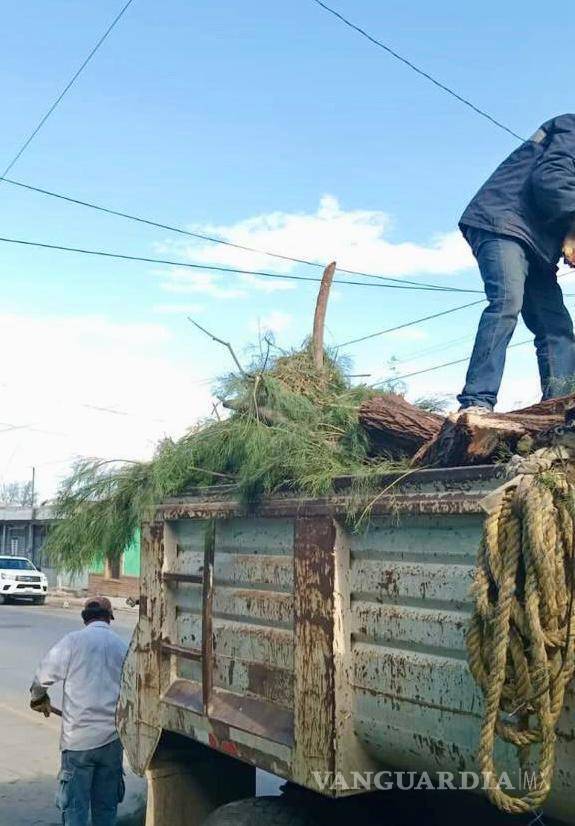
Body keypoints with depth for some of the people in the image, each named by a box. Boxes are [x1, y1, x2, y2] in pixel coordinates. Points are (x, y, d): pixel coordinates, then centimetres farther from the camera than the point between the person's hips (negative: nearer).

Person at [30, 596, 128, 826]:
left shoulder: (73, 641, -6)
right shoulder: (123, 647, 4)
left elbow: (44, 676, -1)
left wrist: (39, 699, 20)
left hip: (78, 738, -3)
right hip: (113, 737, 3)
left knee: (75, 806, 5)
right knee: (106, 806, 15)